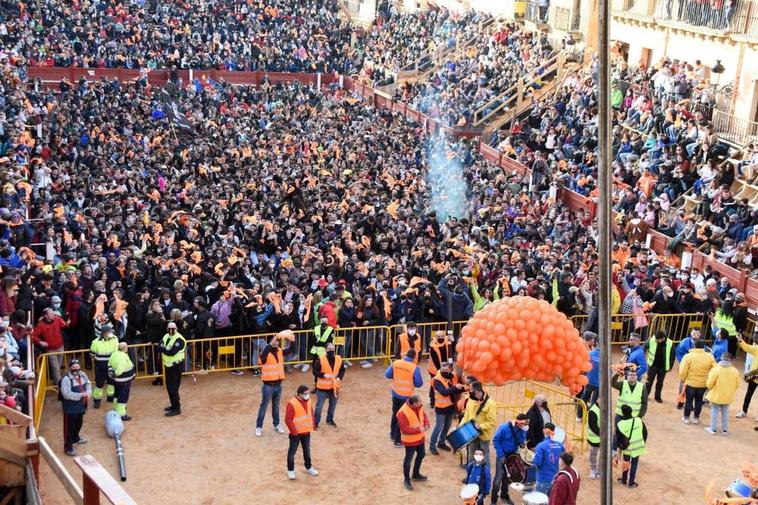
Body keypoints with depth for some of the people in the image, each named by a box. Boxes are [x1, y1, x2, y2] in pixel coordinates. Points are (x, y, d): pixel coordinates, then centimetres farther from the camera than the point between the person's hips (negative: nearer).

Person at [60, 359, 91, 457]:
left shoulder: (82, 374, 0)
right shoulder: (66, 379, -23)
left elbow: (88, 384, 12)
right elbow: (66, 394, -30)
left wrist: (88, 392, -10)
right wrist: (80, 395, -31)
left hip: (81, 406, 8)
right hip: (70, 408, -8)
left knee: (79, 424, 27)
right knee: (69, 427, 2)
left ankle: (76, 438, 51)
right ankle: (68, 447, 11)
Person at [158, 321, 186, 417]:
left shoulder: (179, 339, -18)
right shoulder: (166, 337, 9)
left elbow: (172, 352, -27)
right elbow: (159, 348, 0)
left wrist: (163, 349, -13)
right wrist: (166, 349, -21)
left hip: (176, 366, -8)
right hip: (168, 365, 8)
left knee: (173, 388, -8)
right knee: (169, 387, 15)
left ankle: (177, 408, -1)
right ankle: (174, 405, 29)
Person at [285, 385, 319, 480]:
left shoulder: (308, 402, 1)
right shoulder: (292, 404, -22)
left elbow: (311, 414, 14)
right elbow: (288, 419, -21)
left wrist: (312, 426, 7)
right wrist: (294, 431, -18)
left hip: (306, 432, 6)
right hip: (296, 433, -6)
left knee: (307, 451, 19)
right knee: (292, 452, 5)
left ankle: (309, 468, 35)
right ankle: (290, 470, 18)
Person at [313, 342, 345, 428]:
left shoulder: (339, 359, -2)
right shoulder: (320, 360, -15)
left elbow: (342, 370, 9)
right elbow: (315, 372, -12)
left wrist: (339, 377, -9)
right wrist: (324, 375, -25)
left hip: (334, 386, 4)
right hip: (323, 387, -4)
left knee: (333, 404, 18)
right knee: (319, 405, 2)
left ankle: (330, 419, 38)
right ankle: (316, 422, 16)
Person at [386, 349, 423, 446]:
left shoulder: (396, 363, -9)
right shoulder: (414, 368, -20)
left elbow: (387, 375, 0)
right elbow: (419, 383, -13)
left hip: (395, 393, 4)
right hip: (406, 396, -4)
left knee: (395, 414, 24)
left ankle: (393, 434, 39)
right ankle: (397, 441, 15)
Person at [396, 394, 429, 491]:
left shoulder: (419, 407, -10)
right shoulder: (402, 413, -33)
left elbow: (424, 415, 7)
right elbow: (404, 429, -30)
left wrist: (426, 424, -13)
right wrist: (418, 430, -29)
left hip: (420, 437, 8)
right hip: (410, 440, -8)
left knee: (421, 455, 23)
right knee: (408, 459, 8)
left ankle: (416, 474, 46)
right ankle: (407, 480, 27)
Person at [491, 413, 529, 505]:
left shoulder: (522, 430, -6)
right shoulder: (504, 427, -21)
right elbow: (496, 441, -16)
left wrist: (523, 444, -16)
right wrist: (501, 455, -17)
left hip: (513, 455, 5)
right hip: (502, 455, -5)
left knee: (508, 476, 13)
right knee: (499, 476, -9)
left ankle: (504, 495, 32)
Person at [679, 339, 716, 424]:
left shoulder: (688, 356, -16)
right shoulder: (710, 357, -8)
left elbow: (683, 371, -13)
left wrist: (683, 379, 4)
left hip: (690, 383, -2)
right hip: (703, 384, 2)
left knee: (689, 400, 13)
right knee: (699, 400, 18)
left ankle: (686, 418, 20)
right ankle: (696, 418, 25)